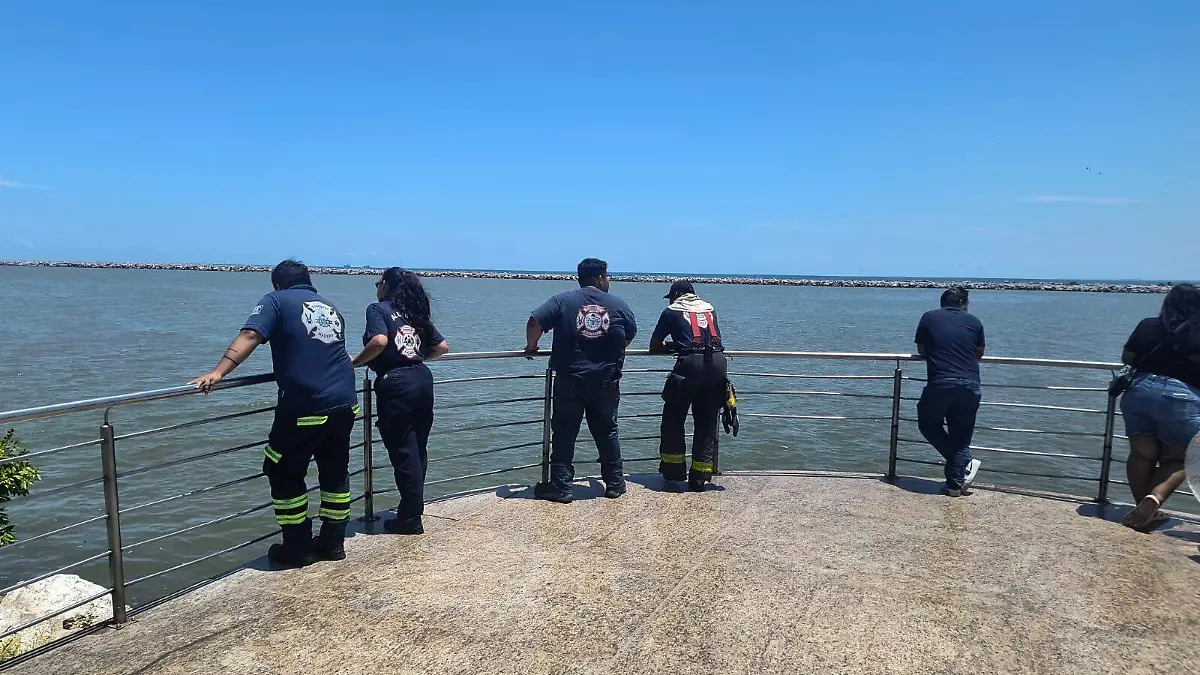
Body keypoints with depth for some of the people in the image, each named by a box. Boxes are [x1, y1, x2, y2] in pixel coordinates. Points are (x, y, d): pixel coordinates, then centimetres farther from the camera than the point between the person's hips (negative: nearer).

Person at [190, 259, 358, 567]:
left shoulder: (276, 300, 4)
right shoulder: (330, 308, 20)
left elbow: (250, 336, -13)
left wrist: (218, 373, -20)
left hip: (305, 406, -6)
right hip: (345, 403, 6)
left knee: (285, 475, 12)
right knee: (335, 472, 19)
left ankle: (297, 548, 18)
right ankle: (333, 542, 26)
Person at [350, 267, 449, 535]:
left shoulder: (378, 308, 0)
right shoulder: (416, 313, 18)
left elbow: (379, 341, -19)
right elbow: (442, 346, 14)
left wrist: (355, 362, -6)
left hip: (396, 385, -7)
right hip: (423, 379, 7)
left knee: (403, 452, 1)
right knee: (418, 449, 15)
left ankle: (411, 519, 9)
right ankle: (413, 509, 27)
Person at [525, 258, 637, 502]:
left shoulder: (563, 300, -1)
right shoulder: (618, 304, 3)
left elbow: (535, 322, -9)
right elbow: (630, 335, 14)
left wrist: (531, 346, 8)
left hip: (569, 381, -1)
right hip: (606, 382, 2)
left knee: (564, 434, 7)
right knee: (607, 432, 15)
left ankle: (560, 487, 9)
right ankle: (614, 484, 23)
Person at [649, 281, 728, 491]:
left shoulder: (672, 311, 15)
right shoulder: (710, 309, 26)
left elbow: (654, 346, 18)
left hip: (690, 364, -4)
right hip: (718, 363, 4)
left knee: (673, 418, 12)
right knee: (707, 423, 10)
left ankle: (673, 468, 17)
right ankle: (700, 476, 11)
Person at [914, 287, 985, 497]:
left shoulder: (929, 317, 9)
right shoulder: (974, 321, 11)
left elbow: (921, 350, 18)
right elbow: (979, 353, 21)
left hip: (939, 383, -2)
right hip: (970, 384, 2)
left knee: (928, 424, 19)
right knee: (961, 434, 14)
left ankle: (965, 464, 7)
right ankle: (954, 483, 10)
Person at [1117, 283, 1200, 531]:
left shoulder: (1148, 326, 12)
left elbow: (1127, 358, 14)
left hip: (1140, 389, 2)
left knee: (1142, 454, 8)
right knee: (1176, 460, 8)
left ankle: (1144, 511, 9)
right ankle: (1153, 499, -17)